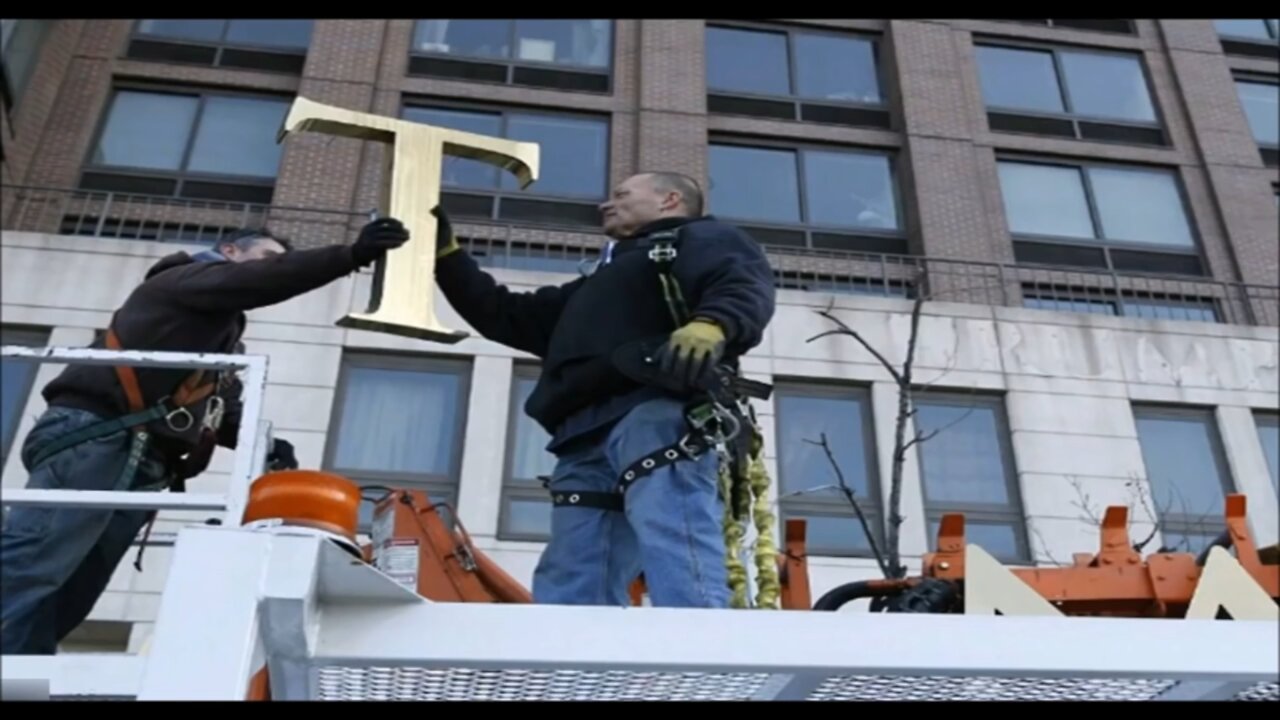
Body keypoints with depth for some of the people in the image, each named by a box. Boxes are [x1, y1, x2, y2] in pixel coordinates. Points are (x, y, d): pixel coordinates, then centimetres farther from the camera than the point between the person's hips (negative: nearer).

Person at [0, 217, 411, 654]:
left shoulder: (228, 343, 32)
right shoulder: (188, 278, 8)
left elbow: (226, 415, 22)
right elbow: (263, 280, -11)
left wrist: (267, 446, 2)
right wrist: (351, 255, -18)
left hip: (142, 469, 9)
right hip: (93, 439, -9)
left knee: (64, 604, 2)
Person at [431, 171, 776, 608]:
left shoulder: (702, 238, 21)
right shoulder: (599, 285, 43)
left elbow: (745, 284, -2)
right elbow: (504, 316, 43)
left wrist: (710, 325, -25)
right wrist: (443, 250, 39)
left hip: (658, 411, -8)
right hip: (587, 436, 8)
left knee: (673, 549, -27)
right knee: (569, 596, -4)